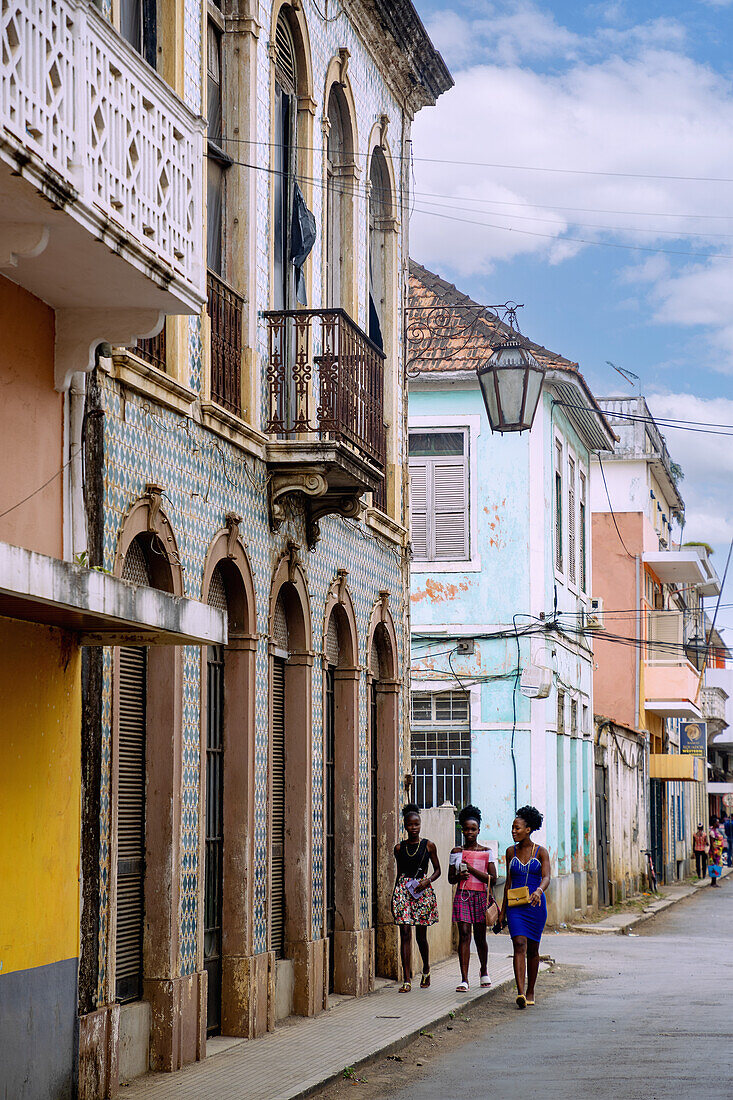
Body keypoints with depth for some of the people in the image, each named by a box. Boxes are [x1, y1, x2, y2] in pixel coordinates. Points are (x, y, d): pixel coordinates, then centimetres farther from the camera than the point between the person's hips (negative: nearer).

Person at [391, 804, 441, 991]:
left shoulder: (428, 846, 2)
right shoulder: (399, 848, 7)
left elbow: (437, 870, 8)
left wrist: (428, 881, -11)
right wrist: (394, 897, 16)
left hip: (423, 890, -1)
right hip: (403, 890, 1)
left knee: (421, 934, 6)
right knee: (405, 933, -6)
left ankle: (426, 970, 32)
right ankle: (407, 979, -8)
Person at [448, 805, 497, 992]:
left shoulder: (486, 852, 4)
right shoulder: (456, 852, 9)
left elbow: (492, 878, -3)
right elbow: (450, 877, 14)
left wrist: (472, 870, -13)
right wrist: (459, 876, -8)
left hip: (481, 896, 0)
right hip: (462, 896, 0)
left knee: (480, 937, 7)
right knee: (464, 935, -10)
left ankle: (484, 970, 34)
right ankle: (464, 980, -14)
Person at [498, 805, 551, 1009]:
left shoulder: (541, 852, -1)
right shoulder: (511, 852, 8)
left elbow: (546, 877, -14)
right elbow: (508, 882, 13)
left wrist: (539, 891, -37)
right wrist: (503, 910, 14)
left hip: (535, 904, -1)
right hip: (515, 905, 1)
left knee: (532, 949, 7)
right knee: (519, 945, -14)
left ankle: (530, 991, 23)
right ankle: (520, 994, -23)